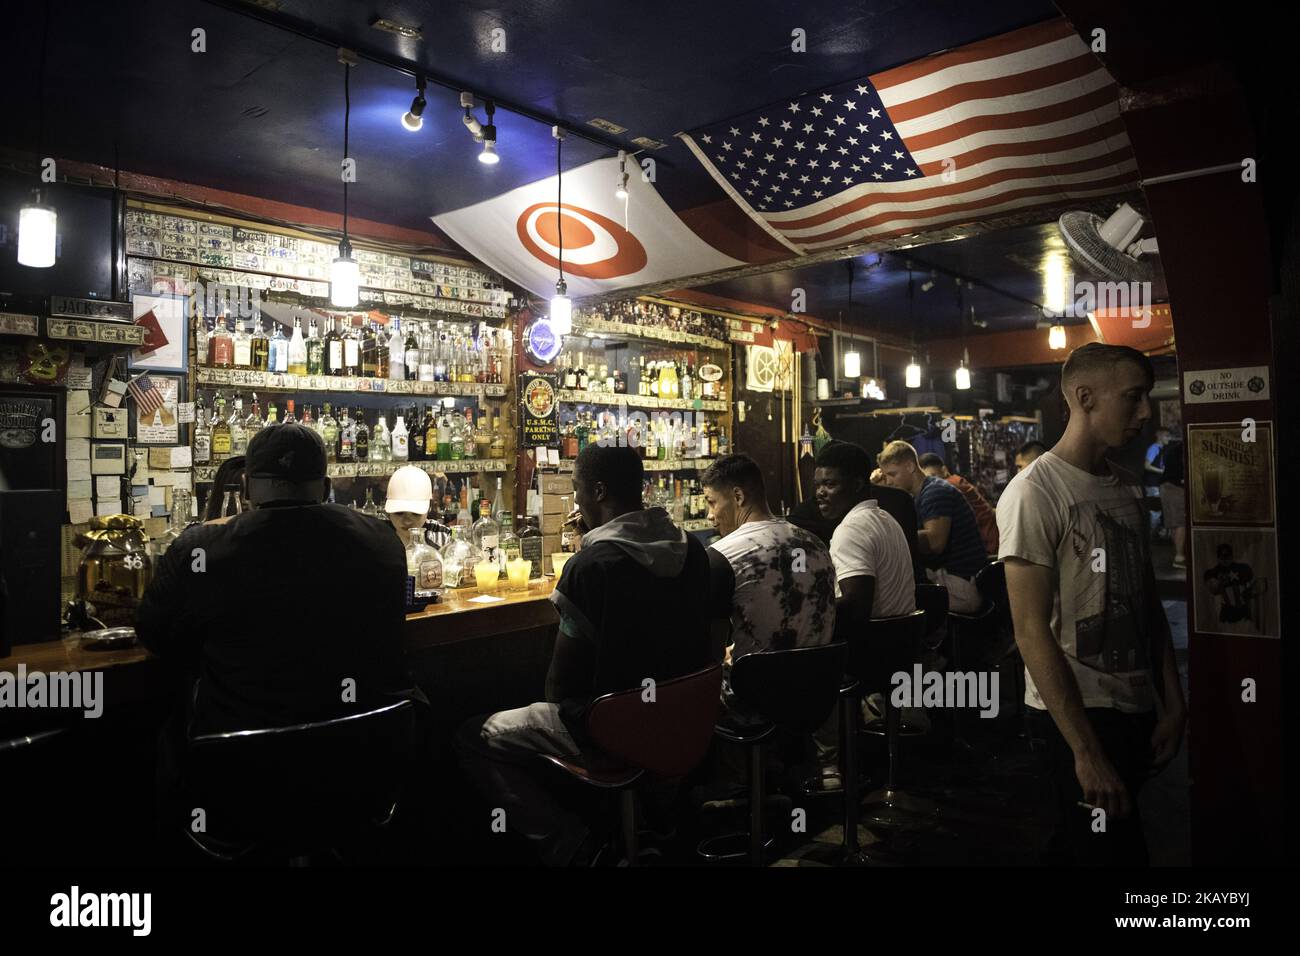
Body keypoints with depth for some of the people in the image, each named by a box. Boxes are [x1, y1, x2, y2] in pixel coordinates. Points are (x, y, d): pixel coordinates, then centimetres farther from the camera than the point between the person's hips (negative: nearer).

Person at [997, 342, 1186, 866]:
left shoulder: (1128, 489, 10)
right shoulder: (1035, 493, -15)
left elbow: (1149, 602, 15)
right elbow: (1032, 630, -18)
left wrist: (1173, 705, 8)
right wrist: (1086, 752, -19)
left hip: (1137, 710, 7)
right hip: (1079, 713, -7)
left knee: (1079, 843, 16)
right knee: (1112, 849, -2)